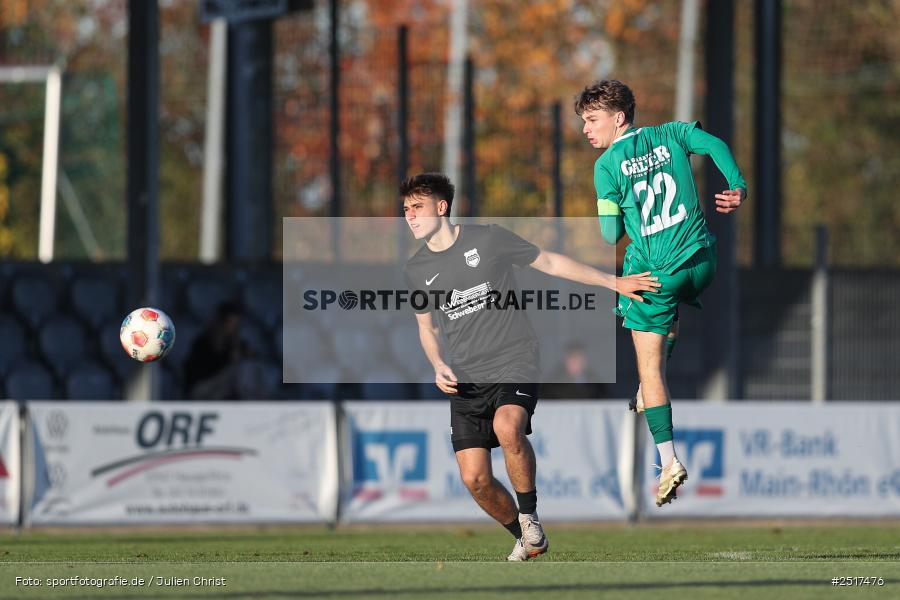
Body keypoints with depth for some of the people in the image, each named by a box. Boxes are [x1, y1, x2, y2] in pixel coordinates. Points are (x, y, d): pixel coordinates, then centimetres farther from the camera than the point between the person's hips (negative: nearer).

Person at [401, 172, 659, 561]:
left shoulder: (488, 240, -3)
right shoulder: (416, 269, 8)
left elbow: (549, 263, 9)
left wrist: (613, 282, 9)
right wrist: (438, 367, 2)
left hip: (514, 361, -4)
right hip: (465, 379, 4)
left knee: (507, 427, -34)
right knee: (475, 479, -8)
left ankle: (529, 514, -14)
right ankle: (524, 537, 18)